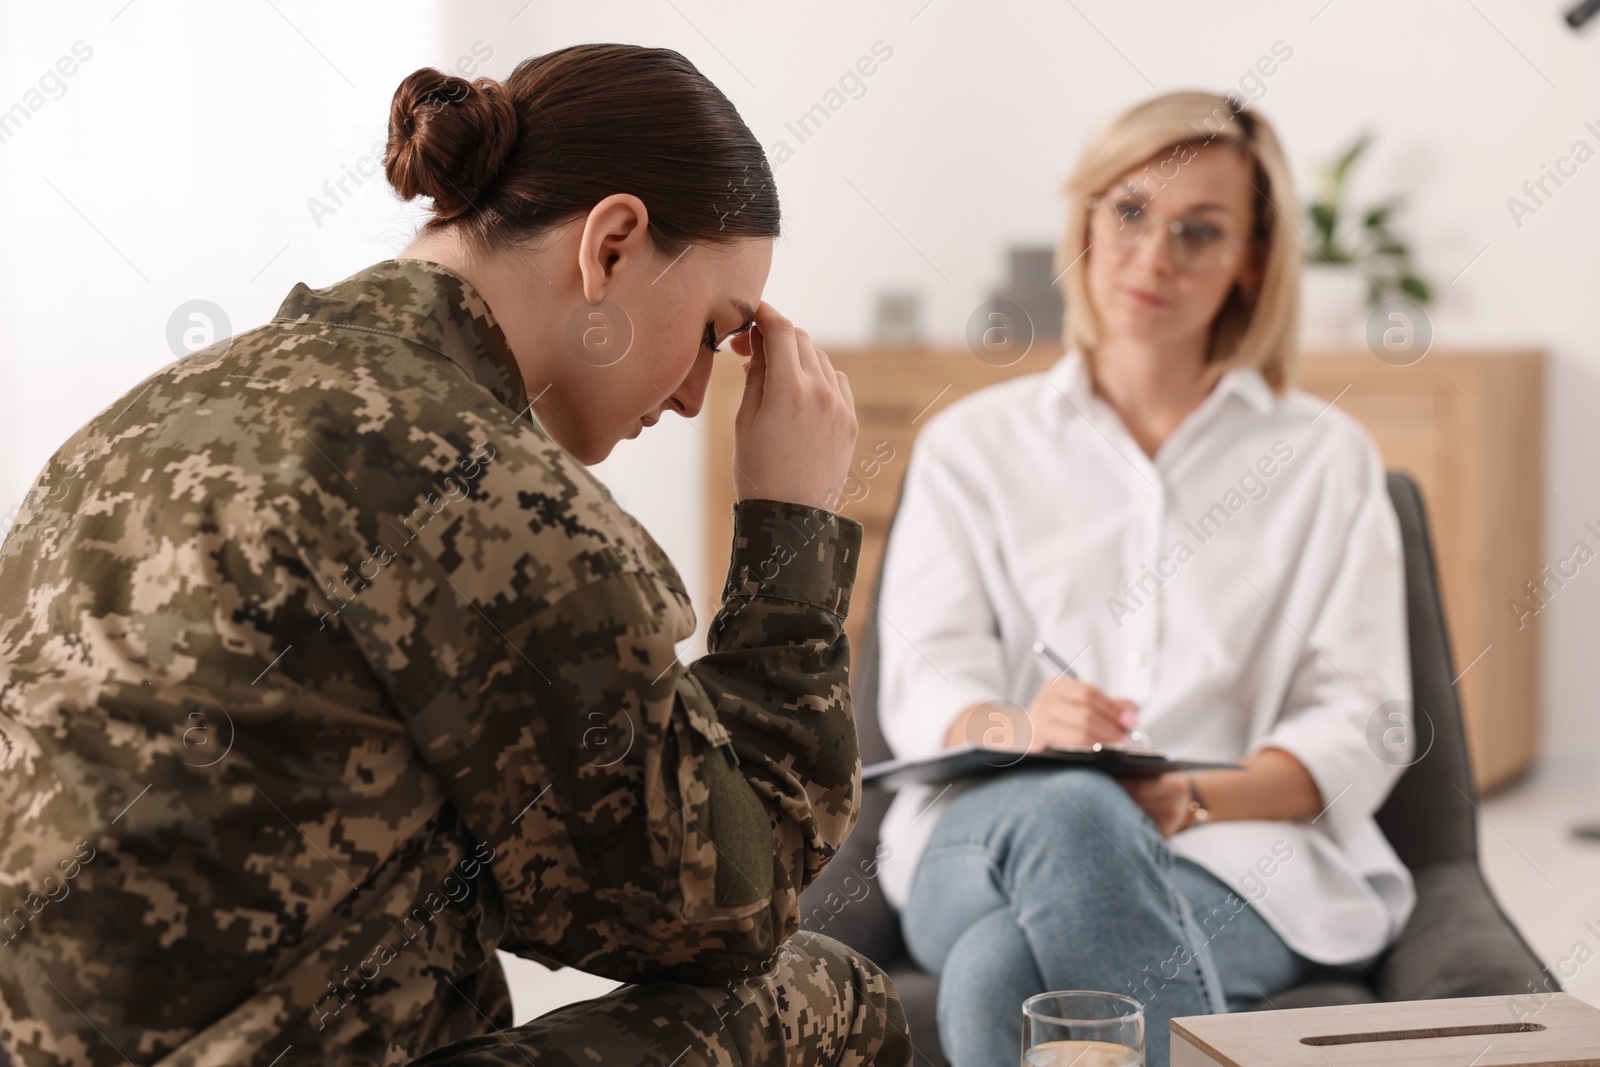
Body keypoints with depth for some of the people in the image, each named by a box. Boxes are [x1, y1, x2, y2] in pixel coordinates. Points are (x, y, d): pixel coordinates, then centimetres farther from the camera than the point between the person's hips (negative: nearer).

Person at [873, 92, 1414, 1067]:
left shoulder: (1324, 458, 16)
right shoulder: (972, 444, 19)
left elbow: (1363, 725, 6)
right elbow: (926, 684, 5)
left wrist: (1194, 798, -14)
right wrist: (1015, 728, -20)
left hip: (1248, 845, -1)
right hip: (988, 831, 1)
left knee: (1003, 973, -37)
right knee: (1066, 811, -40)